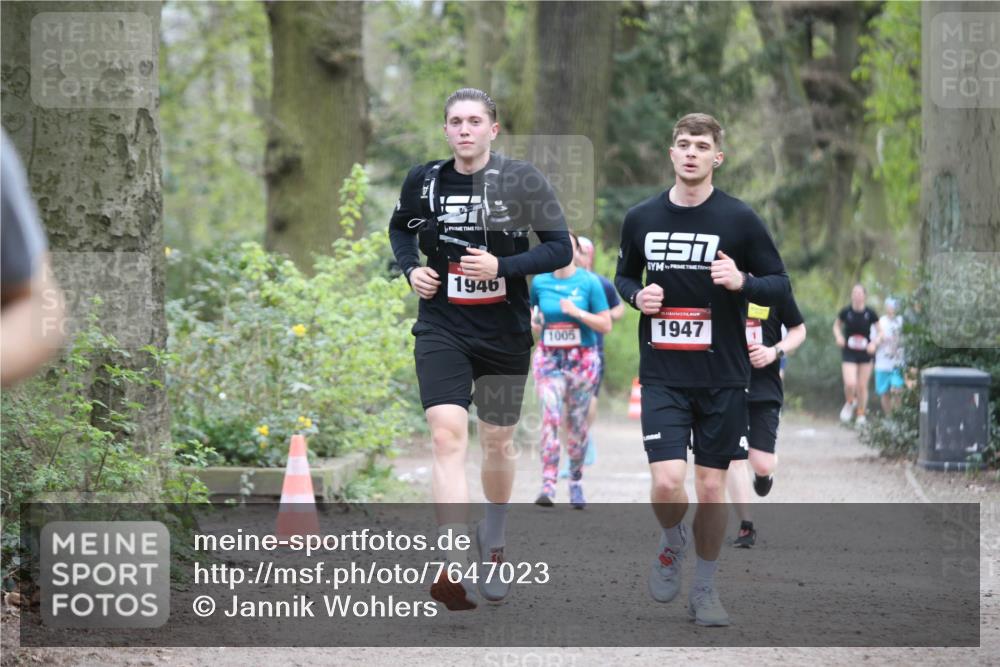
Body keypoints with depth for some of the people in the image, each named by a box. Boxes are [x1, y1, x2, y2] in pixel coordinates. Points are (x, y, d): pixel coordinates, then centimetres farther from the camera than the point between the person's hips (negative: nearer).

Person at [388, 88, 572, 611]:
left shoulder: (521, 181, -7)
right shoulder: (424, 180, 1)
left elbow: (560, 248, -7)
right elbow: (400, 229, 21)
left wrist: (502, 267, -20)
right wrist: (411, 268, 1)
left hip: (505, 332, 0)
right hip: (442, 327, 0)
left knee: (497, 444, 13)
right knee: (448, 433, -19)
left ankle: (494, 540, 43)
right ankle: (454, 569, -26)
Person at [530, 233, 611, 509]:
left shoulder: (589, 282, -3)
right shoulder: (539, 282, 4)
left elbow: (606, 325, -4)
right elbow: (531, 310, 24)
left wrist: (578, 312, -17)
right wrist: (534, 321, 2)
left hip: (582, 359, -1)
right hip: (548, 359, 1)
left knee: (577, 422, 4)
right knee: (550, 418, -14)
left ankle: (576, 482, 20)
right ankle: (548, 486, -20)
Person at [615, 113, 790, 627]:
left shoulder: (739, 219, -3)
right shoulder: (641, 219, 4)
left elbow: (780, 285, 1)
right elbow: (623, 276, 18)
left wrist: (742, 282, -20)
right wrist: (637, 296, -4)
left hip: (723, 378, -1)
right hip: (662, 376, 1)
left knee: (712, 489, 4)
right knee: (668, 483, -13)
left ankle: (705, 589, 22)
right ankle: (672, 543, 20)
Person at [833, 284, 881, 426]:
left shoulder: (870, 314, -6)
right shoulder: (846, 312, -6)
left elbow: (880, 332, 3)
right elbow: (836, 325, 11)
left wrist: (874, 343, -15)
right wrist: (838, 336, -9)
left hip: (865, 354, 1)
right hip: (849, 354, -1)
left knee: (862, 386, 6)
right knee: (850, 384, -16)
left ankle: (861, 415, 24)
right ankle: (850, 403, 17)